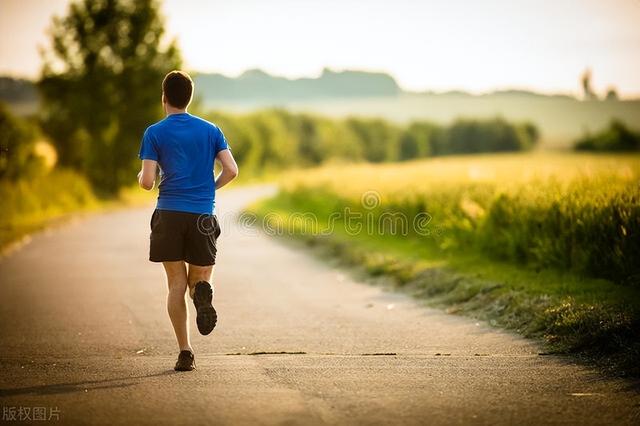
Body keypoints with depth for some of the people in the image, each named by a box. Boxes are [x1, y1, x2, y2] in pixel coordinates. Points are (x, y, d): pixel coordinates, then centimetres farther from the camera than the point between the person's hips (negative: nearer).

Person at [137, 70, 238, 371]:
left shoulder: (154, 133, 1)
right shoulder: (210, 130, 9)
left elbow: (147, 182, -5)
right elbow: (231, 170, 0)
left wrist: (141, 176, 18)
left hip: (168, 214, -1)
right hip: (203, 215, 1)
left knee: (176, 284, 6)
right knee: (199, 279, 12)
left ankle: (185, 352, -2)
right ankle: (202, 291, -27)